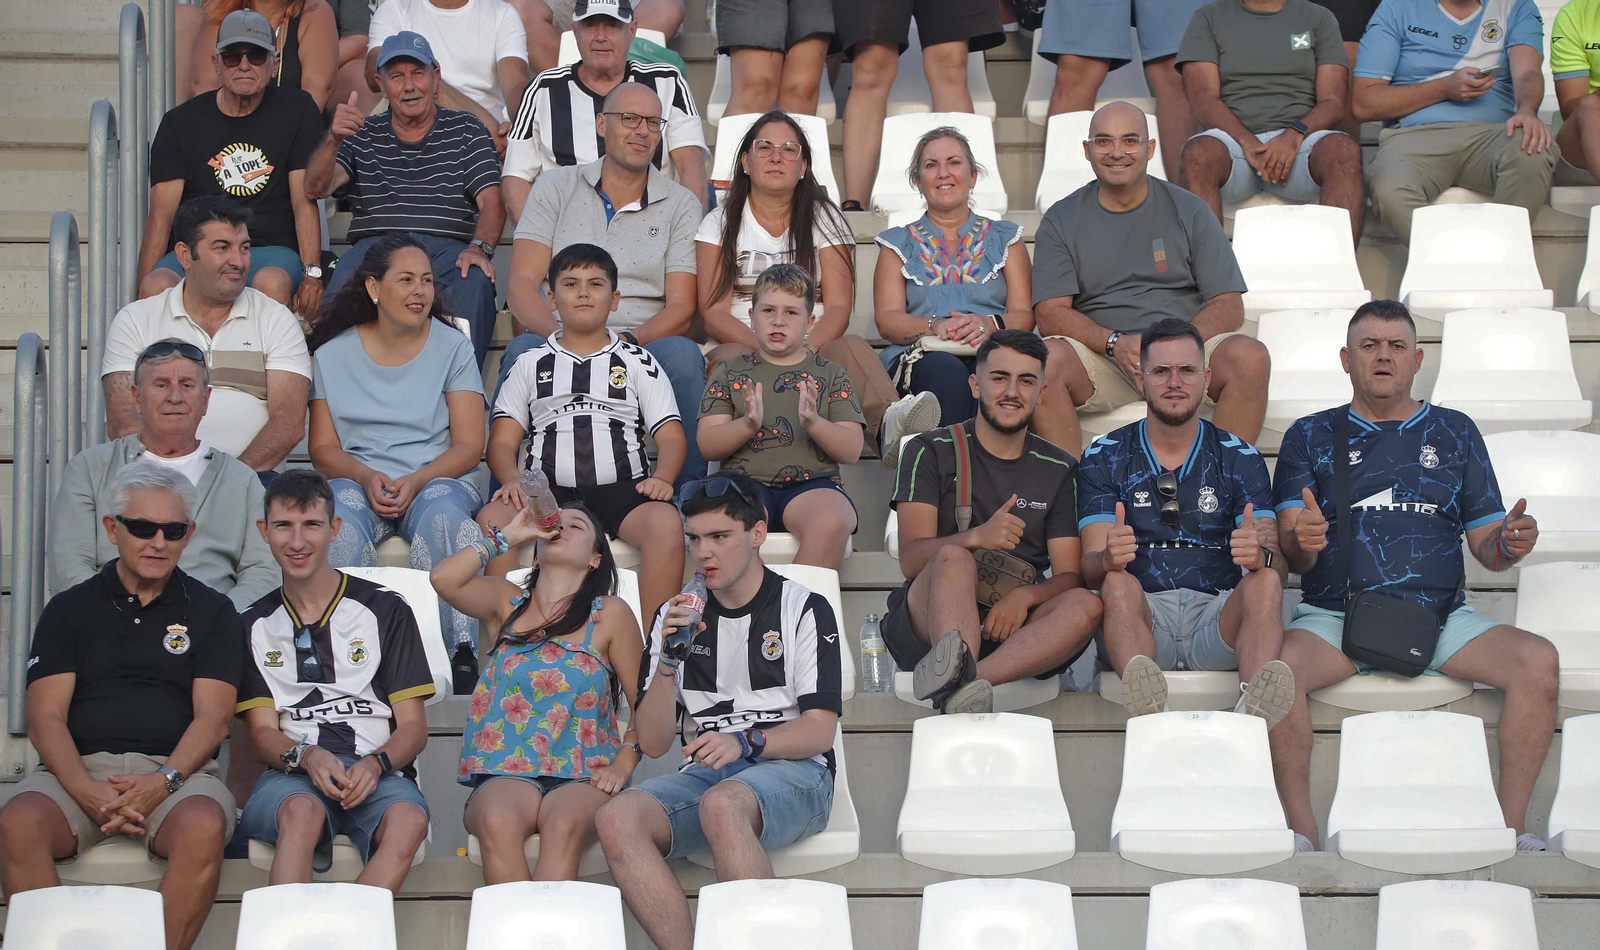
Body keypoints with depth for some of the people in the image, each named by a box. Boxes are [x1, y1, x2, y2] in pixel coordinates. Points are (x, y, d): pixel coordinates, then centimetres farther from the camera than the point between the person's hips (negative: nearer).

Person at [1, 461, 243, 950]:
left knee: (203, 827, -36)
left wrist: (164, 781, -16)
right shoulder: (69, 608, 17)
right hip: (79, 766, 1)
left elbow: (213, 715, 4)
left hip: (175, 769, -1)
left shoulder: (211, 612, 15)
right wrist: (84, 789, -14)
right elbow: (45, 715, 6)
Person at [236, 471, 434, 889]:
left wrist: (375, 764, -13)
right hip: (292, 775, 1)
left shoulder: (386, 610, 15)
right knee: (302, 811, -38)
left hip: (378, 773, 0)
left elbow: (414, 726, 10)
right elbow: (262, 732, 10)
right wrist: (306, 756, -14)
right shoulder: (256, 625, 19)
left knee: (408, 819, -37)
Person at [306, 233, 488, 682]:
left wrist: (416, 481, -16)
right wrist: (366, 477, -14)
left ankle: (461, 657, -39)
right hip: (357, 481, 1)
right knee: (342, 517, -35)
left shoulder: (452, 347, 10)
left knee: (443, 511, -36)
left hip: (436, 480, -1)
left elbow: (469, 447, 3)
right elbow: (323, 448, 9)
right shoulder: (333, 353, 12)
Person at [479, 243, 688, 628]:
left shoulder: (638, 362, 21)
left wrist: (661, 477, -11)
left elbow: (671, 437, 12)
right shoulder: (531, 364, 22)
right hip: (546, 490, 1)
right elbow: (502, 441, 14)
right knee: (492, 519, -32)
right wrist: (512, 479, -9)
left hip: (621, 488, -1)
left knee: (666, 523, -34)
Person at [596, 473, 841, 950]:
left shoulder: (804, 609, 7)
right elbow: (652, 743, 12)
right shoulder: (676, 615, 18)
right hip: (704, 773, 4)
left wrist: (747, 742, -19)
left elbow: (820, 730, -1)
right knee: (616, 817, -29)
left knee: (722, 805, -39)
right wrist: (669, 659, -4)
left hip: (791, 771, -4)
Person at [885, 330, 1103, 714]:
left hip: (1011, 626, 3)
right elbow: (911, 559, -7)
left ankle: (957, 682, -46)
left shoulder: (1058, 470, 15)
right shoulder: (932, 452, 6)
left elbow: (1069, 576, 7)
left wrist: (1025, 596, -17)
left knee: (1085, 605, -27)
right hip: (928, 624, -2)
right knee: (954, 557, -33)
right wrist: (975, 537, -27)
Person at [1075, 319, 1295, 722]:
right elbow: (1090, 567, 1)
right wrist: (1108, 560, -25)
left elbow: (1275, 563, 2)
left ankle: (1254, 703, -55)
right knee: (1119, 583, -32)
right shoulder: (1104, 458, 12)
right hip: (1141, 615, -1)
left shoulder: (1240, 459, 13)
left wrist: (1261, 554, -25)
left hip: (1218, 618, 1)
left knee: (1264, 582, -28)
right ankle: (1144, 703, -60)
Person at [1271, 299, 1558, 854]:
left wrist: (1510, 544, -9)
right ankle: (1302, 831, -23)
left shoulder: (1454, 433, 18)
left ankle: (1512, 829, -17)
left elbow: (1486, 545, 15)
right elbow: (1292, 554, 3)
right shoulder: (1310, 437, 13)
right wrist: (1300, 543, -22)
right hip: (1335, 616, -2)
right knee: (1277, 663, -33)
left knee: (1538, 661, -24)